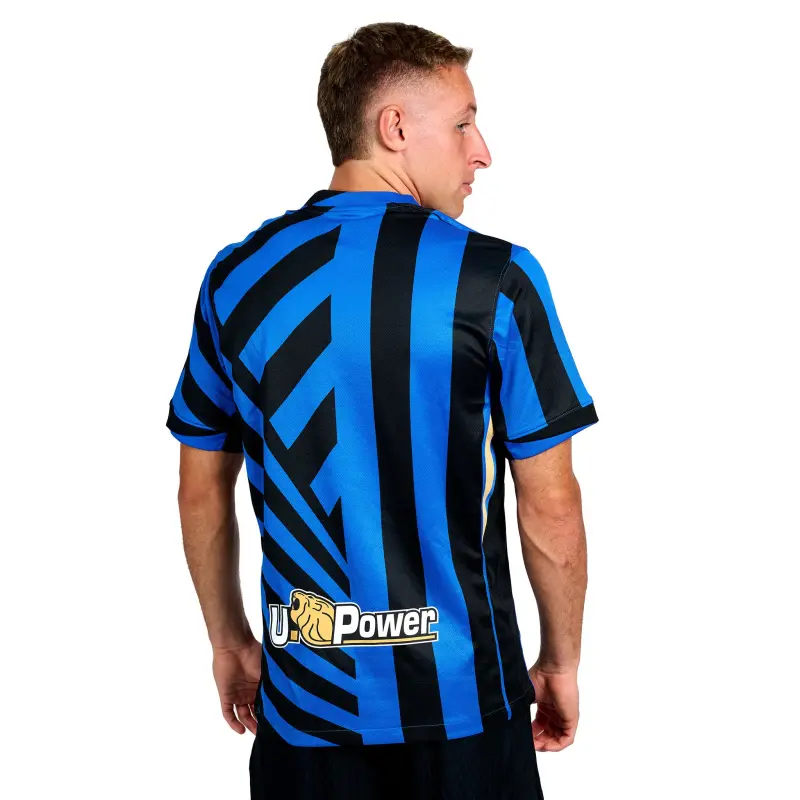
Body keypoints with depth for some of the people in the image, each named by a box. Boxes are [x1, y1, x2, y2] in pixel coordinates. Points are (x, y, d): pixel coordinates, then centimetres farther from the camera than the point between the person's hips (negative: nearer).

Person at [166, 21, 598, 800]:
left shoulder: (237, 276, -2)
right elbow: (550, 508, -9)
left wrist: (228, 640, 19)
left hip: (304, 701, 3)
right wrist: (563, 659, 6)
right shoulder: (496, 277, -13)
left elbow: (201, 491, 6)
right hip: (462, 704, -2)